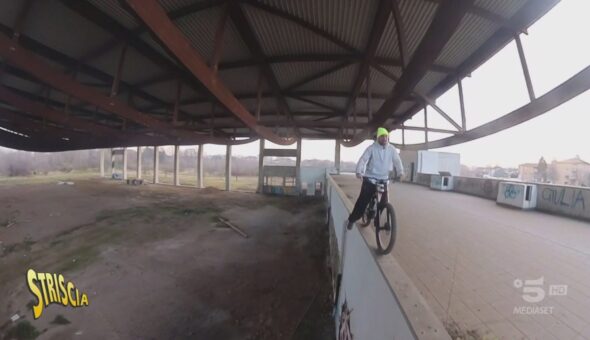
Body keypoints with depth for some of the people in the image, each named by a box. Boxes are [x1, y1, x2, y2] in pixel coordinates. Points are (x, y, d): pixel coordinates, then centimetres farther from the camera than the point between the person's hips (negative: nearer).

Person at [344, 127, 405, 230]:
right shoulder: (372, 148, -8)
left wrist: (400, 172, -26)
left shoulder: (392, 149, 1)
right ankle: (351, 219, 8)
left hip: (384, 179, 3)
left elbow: (397, 161, -6)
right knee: (363, 200, -6)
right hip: (370, 178, -3)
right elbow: (363, 160, -18)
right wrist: (359, 171, -35)